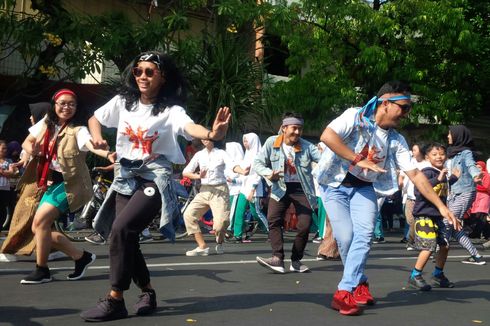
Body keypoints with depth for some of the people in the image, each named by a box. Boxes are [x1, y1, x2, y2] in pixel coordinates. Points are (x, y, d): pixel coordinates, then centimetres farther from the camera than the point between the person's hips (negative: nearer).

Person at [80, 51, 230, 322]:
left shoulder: (171, 110, -13)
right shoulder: (123, 102, 2)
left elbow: (189, 127, -34)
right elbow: (95, 118, 16)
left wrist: (211, 134, -56)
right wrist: (97, 137, -7)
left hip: (154, 180, -6)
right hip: (126, 177, 6)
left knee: (121, 230, -22)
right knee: (125, 238, 4)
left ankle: (115, 300, -12)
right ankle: (147, 292, 25)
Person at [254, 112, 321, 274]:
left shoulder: (307, 146, -7)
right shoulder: (271, 142, -6)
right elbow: (257, 163, -3)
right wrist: (268, 173, -22)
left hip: (302, 189, 0)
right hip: (280, 188, 0)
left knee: (305, 225, -3)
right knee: (273, 219, -17)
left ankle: (296, 261, 14)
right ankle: (278, 258, -18)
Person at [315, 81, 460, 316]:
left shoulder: (396, 140, 1)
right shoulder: (356, 117, -15)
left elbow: (415, 175, 1)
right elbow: (327, 136, -30)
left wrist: (441, 206, -2)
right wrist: (359, 159, -30)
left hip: (363, 188, 4)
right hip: (335, 184, -4)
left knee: (364, 234, -16)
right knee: (346, 236, -12)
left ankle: (344, 292, -13)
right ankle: (359, 282, 13)